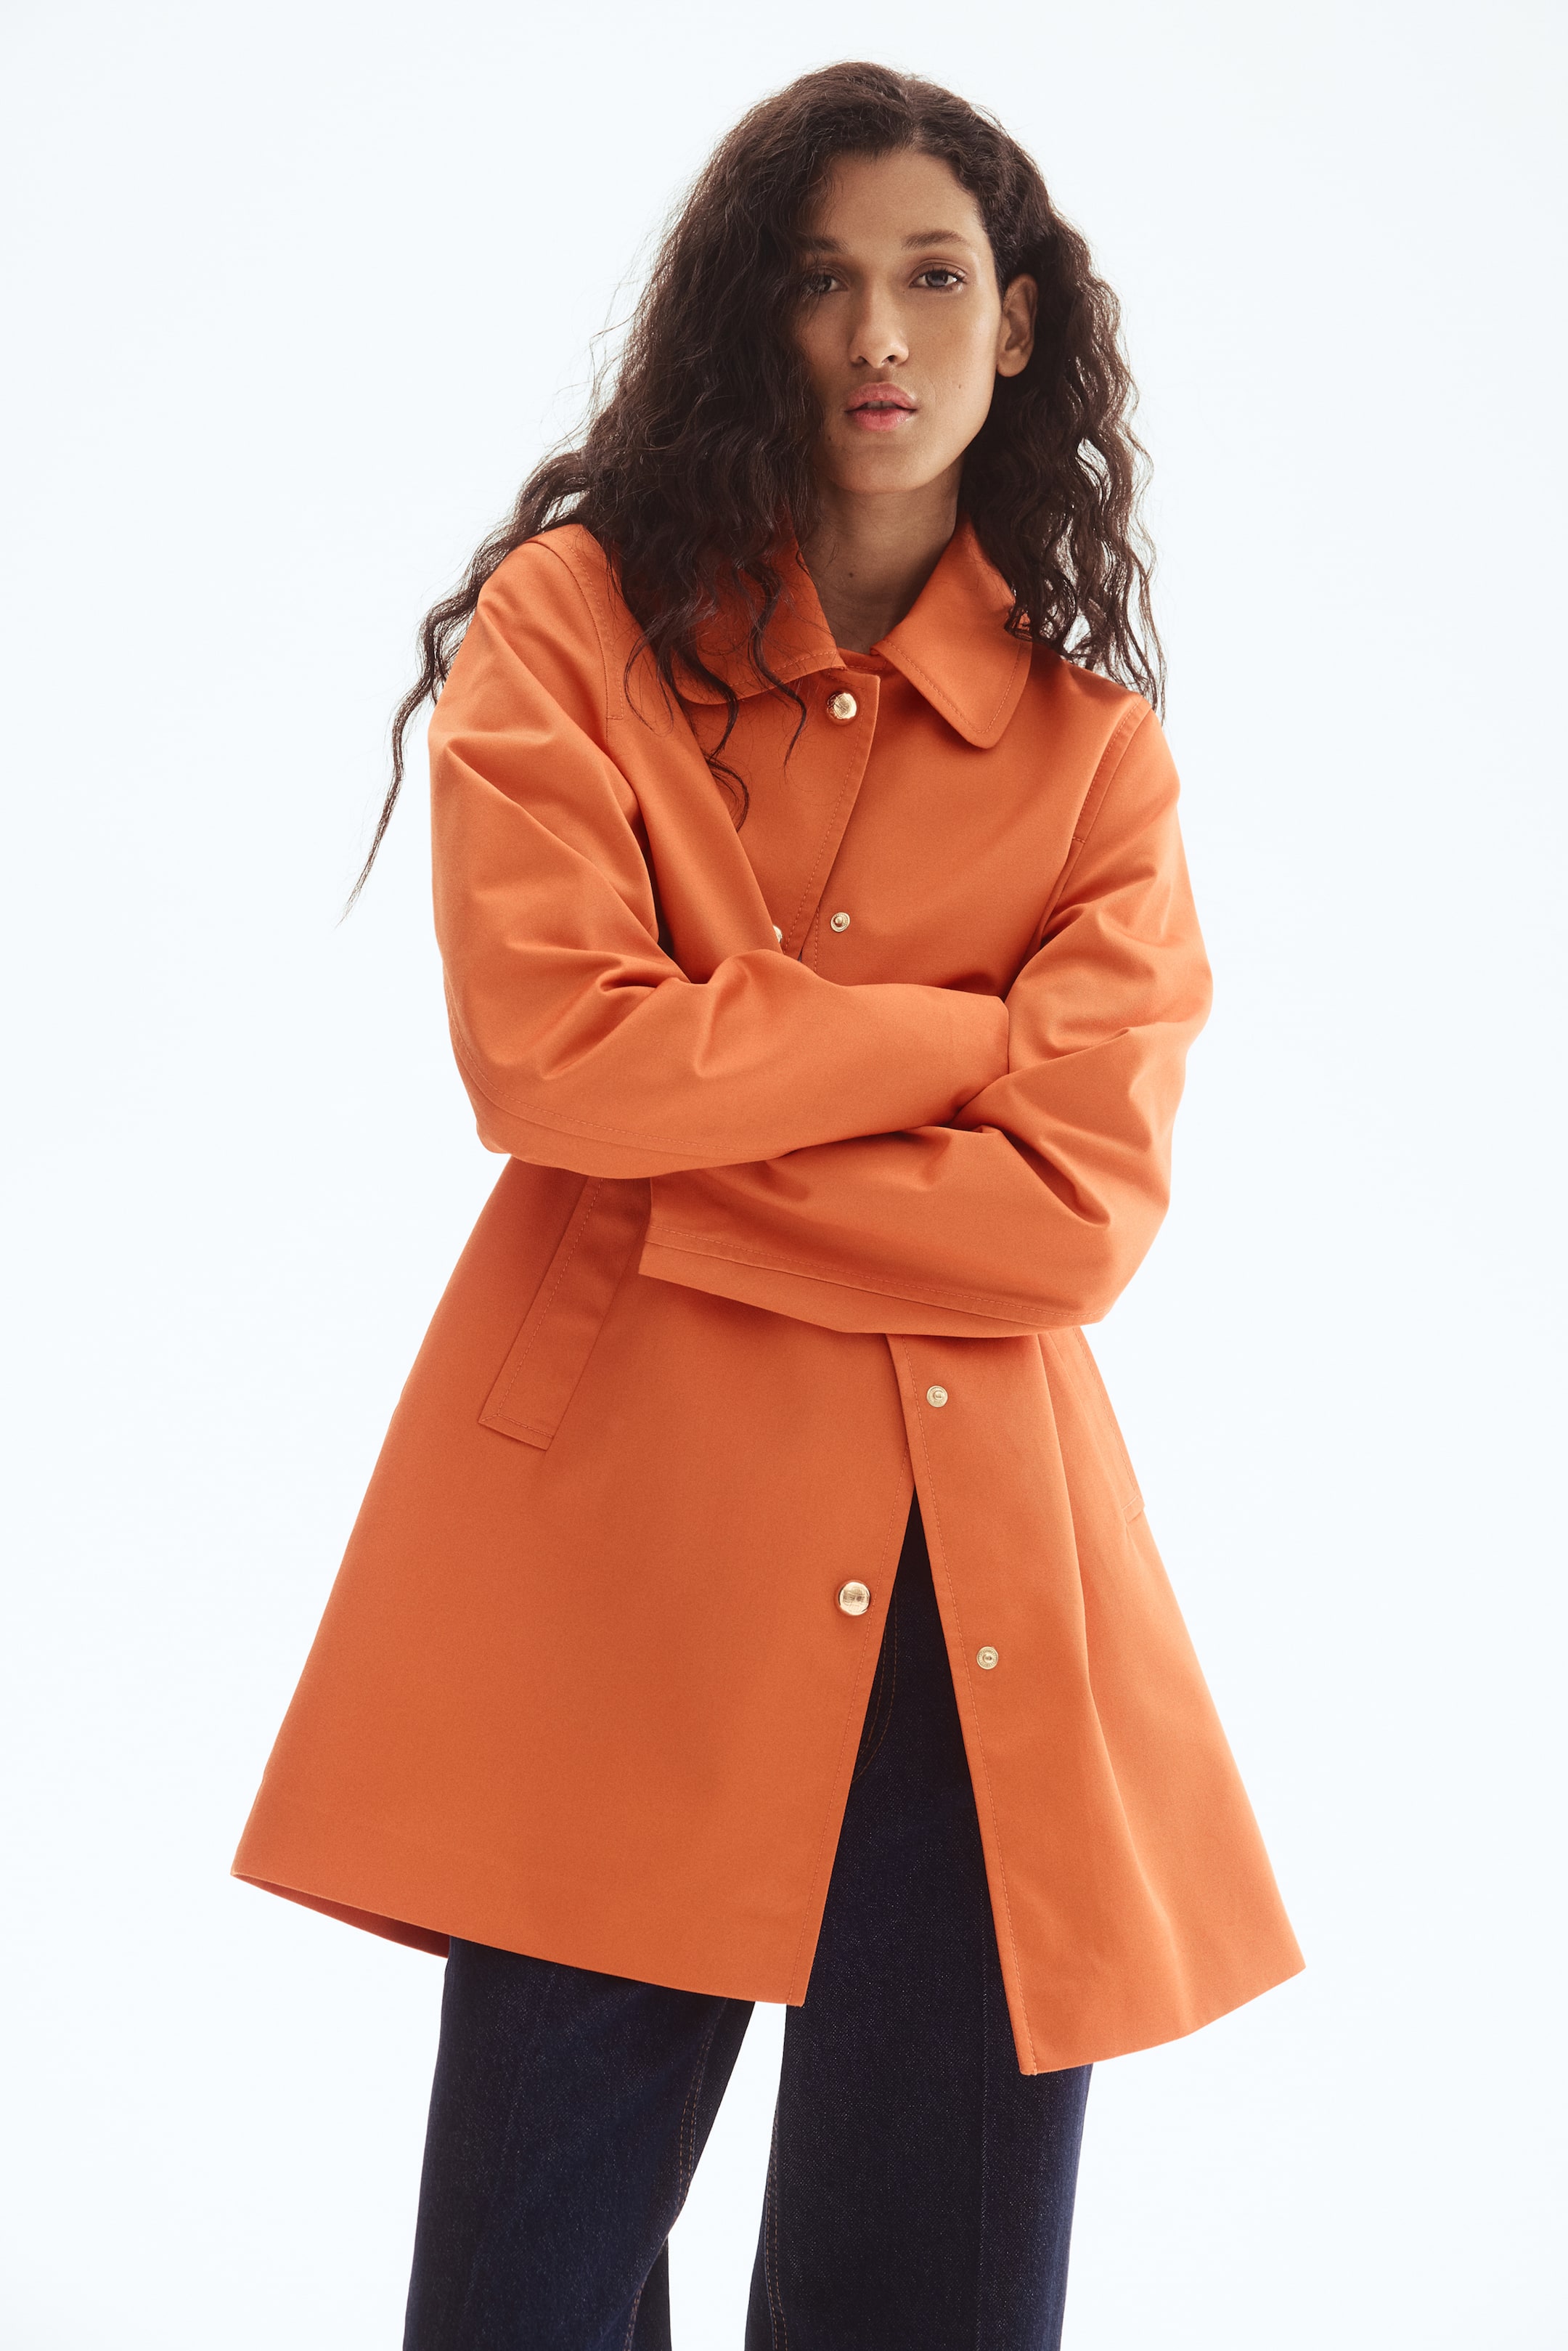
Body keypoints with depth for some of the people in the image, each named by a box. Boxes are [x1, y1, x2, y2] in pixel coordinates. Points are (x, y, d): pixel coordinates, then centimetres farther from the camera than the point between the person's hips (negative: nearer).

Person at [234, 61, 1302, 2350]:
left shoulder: (1096, 745, 10)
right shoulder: (576, 618, 6)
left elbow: (1079, 1210, -3)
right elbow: (551, 1050, -10)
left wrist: (663, 1194, -9)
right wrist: (961, 1030, -4)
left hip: (979, 1597, 2)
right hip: (624, 1542, -2)